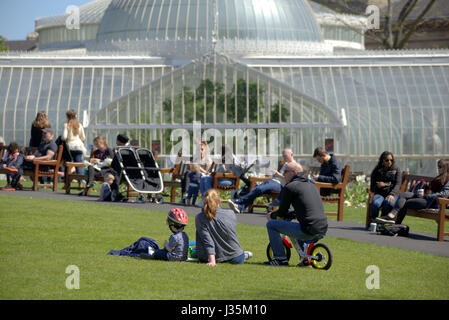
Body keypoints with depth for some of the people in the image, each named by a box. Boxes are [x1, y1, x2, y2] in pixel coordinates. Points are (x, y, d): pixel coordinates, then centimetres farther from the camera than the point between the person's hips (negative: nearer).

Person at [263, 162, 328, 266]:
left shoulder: (290, 187, -3)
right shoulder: (311, 184, 21)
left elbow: (282, 212, 4)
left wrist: (271, 215, 24)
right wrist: (292, 214, 39)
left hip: (308, 231, -8)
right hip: (323, 232, 8)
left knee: (271, 224, 3)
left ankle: (280, 258, 3)